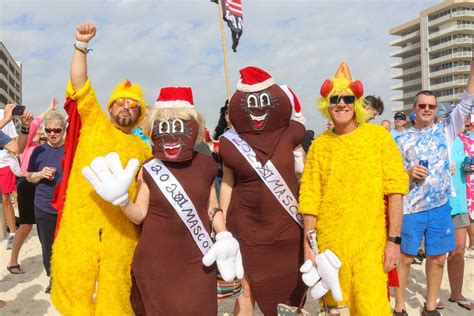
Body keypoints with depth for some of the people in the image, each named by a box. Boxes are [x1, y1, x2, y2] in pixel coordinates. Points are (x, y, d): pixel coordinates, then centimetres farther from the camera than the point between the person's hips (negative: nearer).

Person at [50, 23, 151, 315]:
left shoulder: (142, 148, 15)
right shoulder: (94, 123, 11)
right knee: (73, 283, 6)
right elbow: (79, 82, 3)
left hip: (120, 227, 1)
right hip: (80, 220, -1)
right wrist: (82, 44, -5)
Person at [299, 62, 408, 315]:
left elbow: (395, 190, -4)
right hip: (329, 242, 2)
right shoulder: (319, 144, 2)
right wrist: (308, 244, 0)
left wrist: (394, 239, -8)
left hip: (371, 241, -2)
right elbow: (310, 198, 1)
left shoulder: (378, 136, -2)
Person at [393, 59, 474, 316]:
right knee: (405, 258, 4)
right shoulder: (403, 139, 1)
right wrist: (408, 173, -17)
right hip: (410, 208, -2)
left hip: (440, 206, 3)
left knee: (438, 258, 10)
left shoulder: (445, 129, 6)